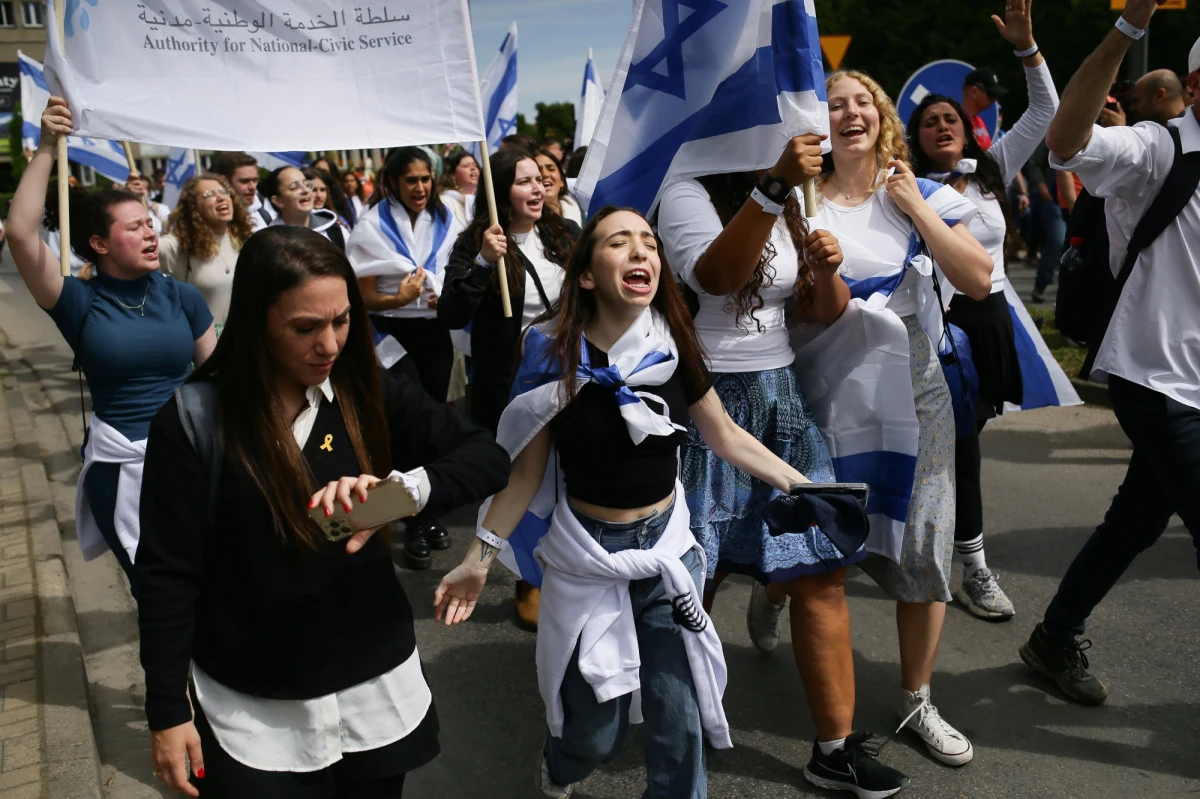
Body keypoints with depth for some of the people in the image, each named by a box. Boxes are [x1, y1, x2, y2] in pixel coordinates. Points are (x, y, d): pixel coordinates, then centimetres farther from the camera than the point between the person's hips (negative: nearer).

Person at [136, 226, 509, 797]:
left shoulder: (369, 393, -5)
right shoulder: (194, 418, -13)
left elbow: (488, 459, -11)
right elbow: (167, 572, -8)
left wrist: (405, 486, -30)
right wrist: (168, 711, -5)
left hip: (379, 685, 3)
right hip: (252, 712, -2)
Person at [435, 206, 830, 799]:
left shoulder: (673, 347, -6)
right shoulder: (553, 358, -14)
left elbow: (726, 437, 6)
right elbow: (526, 472, -7)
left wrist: (803, 488, 3)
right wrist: (477, 559, -8)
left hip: (668, 547, 3)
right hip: (587, 557, -2)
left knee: (680, 721, 6)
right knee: (595, 729, 10)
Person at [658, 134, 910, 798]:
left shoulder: (790, 209, 15)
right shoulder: (688, 196, -6)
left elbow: (825, 313, 12)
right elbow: (717, 278, -26)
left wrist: (826, 269, -8)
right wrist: (773, 185, -34)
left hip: (781, 395, 6)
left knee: (822, 573, 1)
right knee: (697, 575, 2)